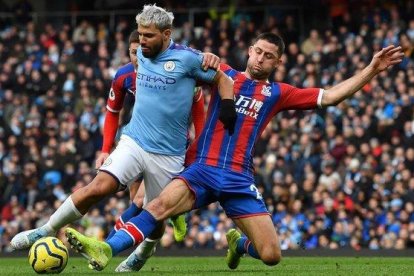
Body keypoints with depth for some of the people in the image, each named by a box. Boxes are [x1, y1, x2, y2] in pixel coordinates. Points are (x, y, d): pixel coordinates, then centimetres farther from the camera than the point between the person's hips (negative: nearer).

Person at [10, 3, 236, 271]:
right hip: (134, 141, 3)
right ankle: (47, 231, -10)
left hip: (168, 154, -3)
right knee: (99, 187, -20)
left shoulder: (187, 58, -9)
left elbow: (223, 79, 0)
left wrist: (227, 107, -17)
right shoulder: (142, 54, 6)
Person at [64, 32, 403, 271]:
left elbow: (329, 96, 12)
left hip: (239, 179, 1)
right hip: (203, 169, -1)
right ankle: (106, 249, -44)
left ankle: (237, 243, 29)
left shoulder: (278, 93, 13)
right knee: (162, 204, -32)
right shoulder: (224, 74, 13)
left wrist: (371, 70, 8)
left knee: (271, 256, -6)